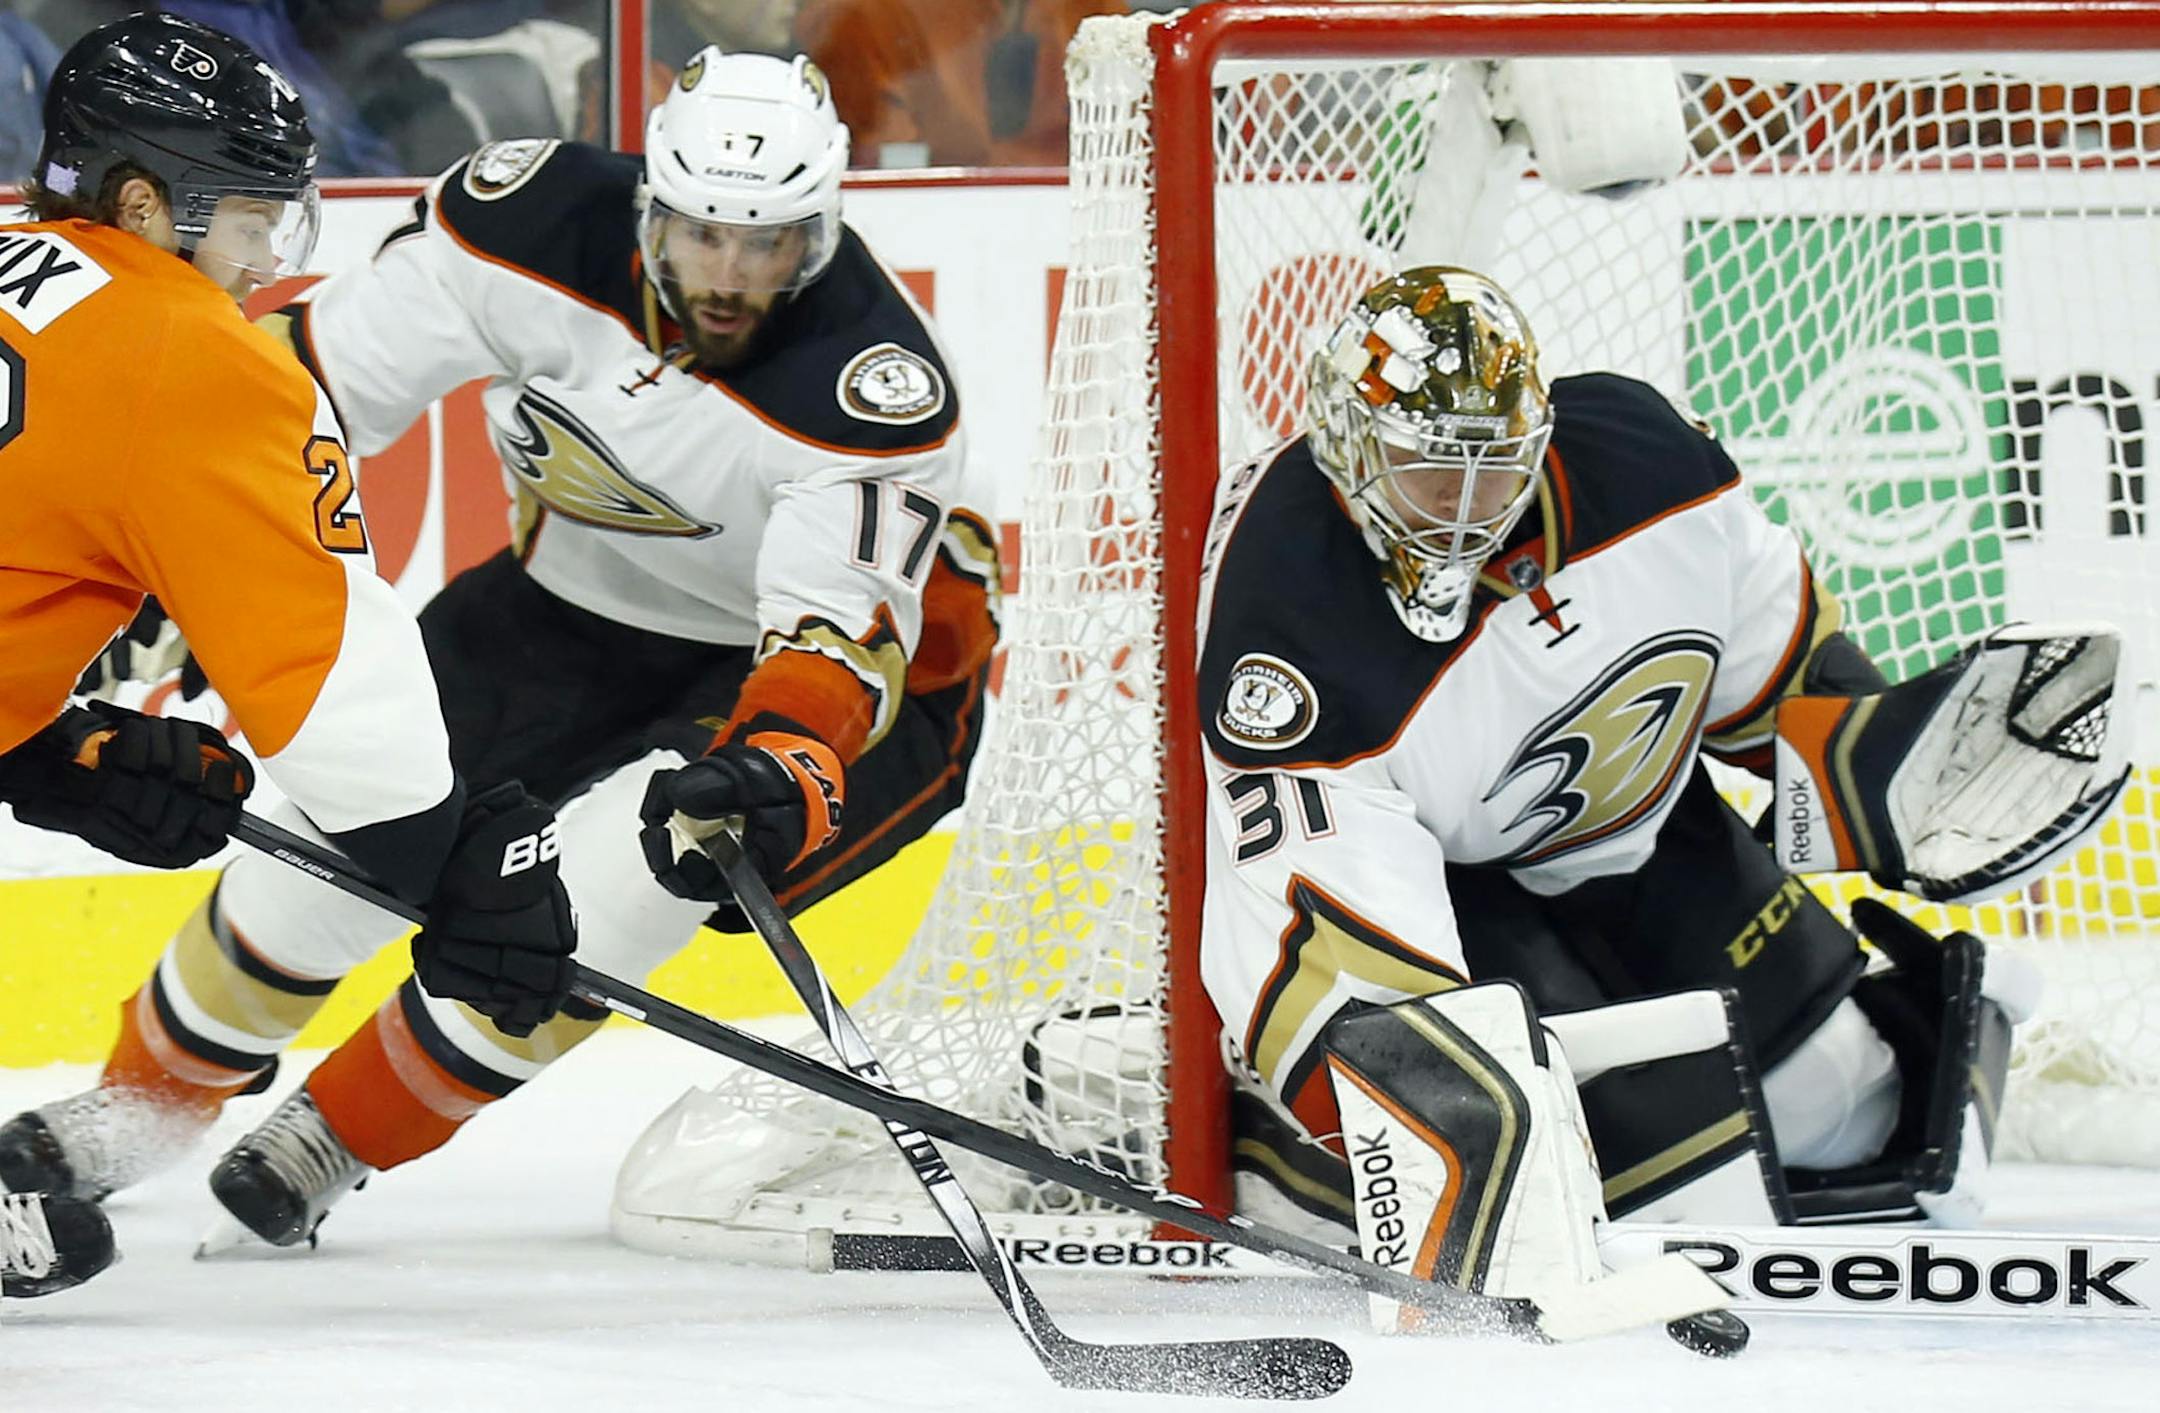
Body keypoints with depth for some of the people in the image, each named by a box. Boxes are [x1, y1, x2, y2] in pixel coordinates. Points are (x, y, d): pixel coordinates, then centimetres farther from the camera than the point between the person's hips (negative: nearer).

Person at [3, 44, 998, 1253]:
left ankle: (336, 1141, -2)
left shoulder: (876, 378, -33)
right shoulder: (541, 227, -23)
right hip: (581, 596, 4)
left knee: (608, 884, -26)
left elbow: (844, 618, -41)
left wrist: (782, 763, -60)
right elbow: (323, 376, -13)